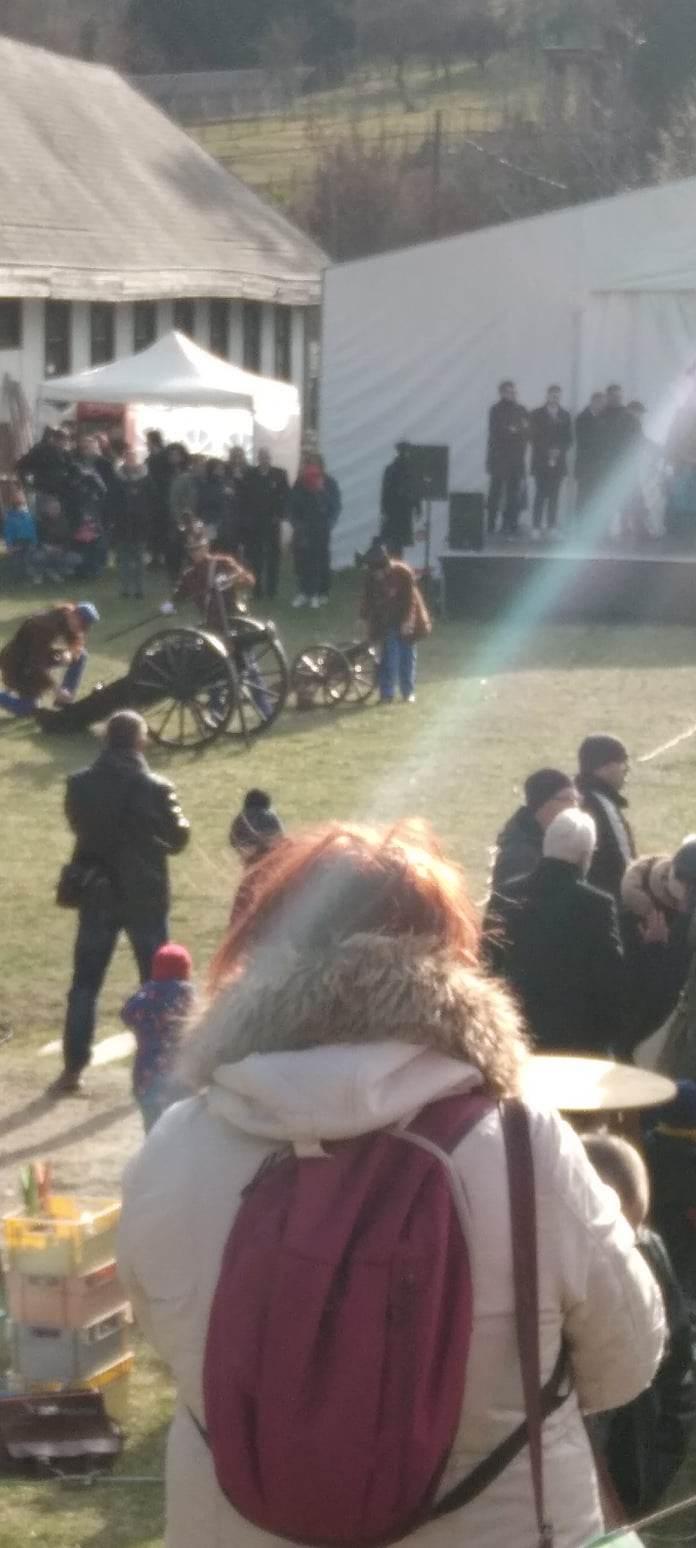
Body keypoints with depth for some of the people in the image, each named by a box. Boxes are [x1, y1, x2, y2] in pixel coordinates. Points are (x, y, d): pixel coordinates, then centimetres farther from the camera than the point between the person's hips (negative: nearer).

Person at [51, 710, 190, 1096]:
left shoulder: (79, 785, -5)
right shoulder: (155, 789, -16)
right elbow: (176, 840, -4)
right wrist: (178, 817, 14)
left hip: (97, 895, 3)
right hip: (145, 898, -3)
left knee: (84, 984, 11)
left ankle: (73, 1069, 10)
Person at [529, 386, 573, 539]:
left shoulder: (565, 416, 13)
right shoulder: (536, 415, 6)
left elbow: (569, 439, 11)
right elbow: (533, 437, 0)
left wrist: (559, 451, -7)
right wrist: (548, 452, -10)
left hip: (558, 462, 2)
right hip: (541, 461, -2)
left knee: (554, 496, -2)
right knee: (541, 494, -9)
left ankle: (552, 527, -1)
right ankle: (536, 527, -9)